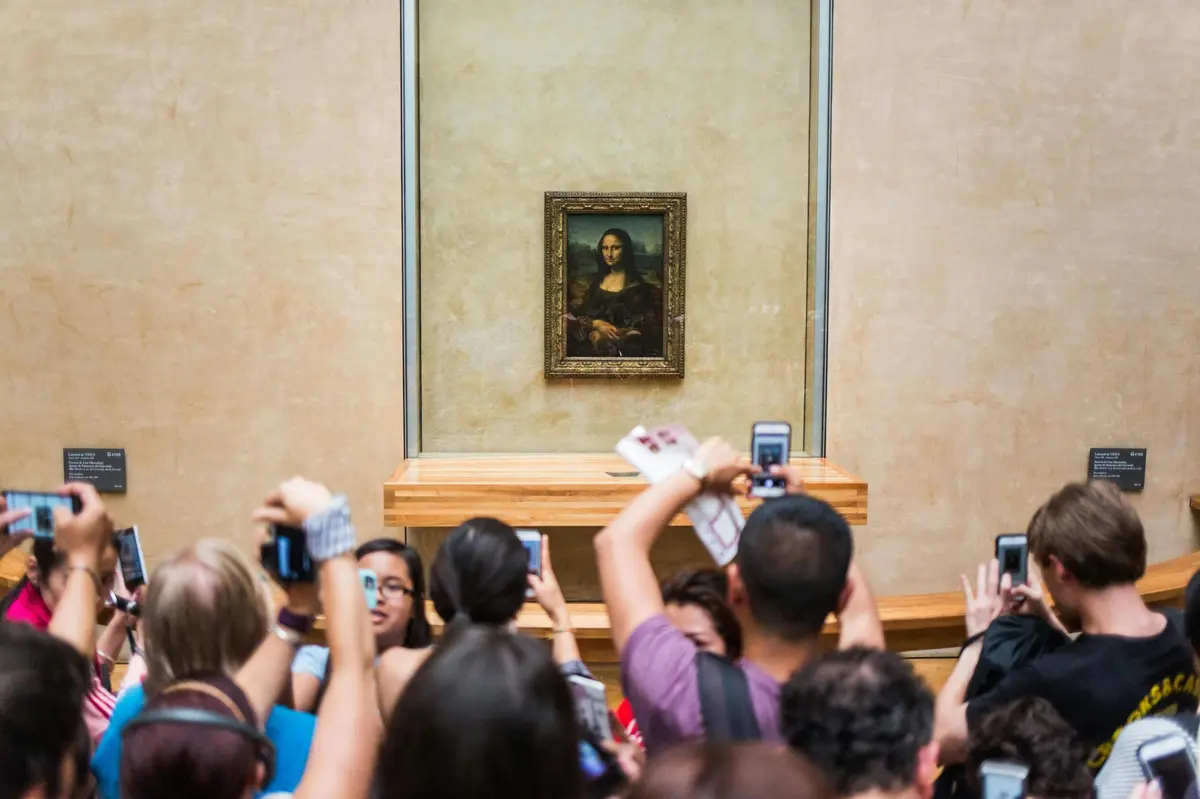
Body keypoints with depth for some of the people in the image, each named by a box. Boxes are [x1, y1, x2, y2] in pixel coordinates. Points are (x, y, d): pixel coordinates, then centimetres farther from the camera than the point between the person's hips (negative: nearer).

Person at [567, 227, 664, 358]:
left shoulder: (638, 284, 3)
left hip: (621, 342, -4)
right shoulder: (595, 280, 18)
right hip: (591, 337, 4)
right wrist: (597, 323, -13)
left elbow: (647, 325, -3)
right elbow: (577, 312, 8)